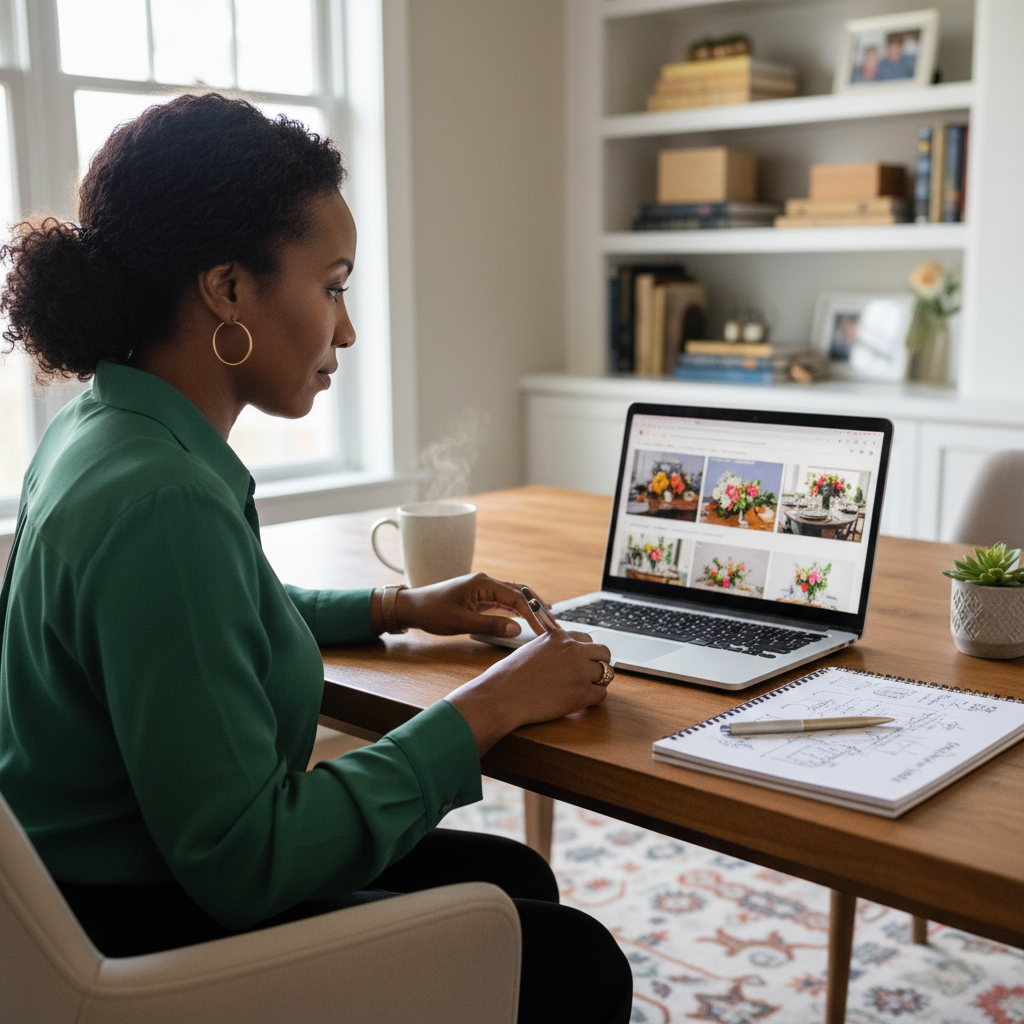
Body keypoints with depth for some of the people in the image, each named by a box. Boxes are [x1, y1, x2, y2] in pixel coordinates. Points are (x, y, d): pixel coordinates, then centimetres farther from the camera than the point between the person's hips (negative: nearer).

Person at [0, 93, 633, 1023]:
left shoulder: (99, 431, 1)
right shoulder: (162, 504, -31)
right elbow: (244, 861, -29)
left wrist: (400, 609, 15)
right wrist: (488, 709, -20)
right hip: (143, 940, -9)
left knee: (517, 876, 15)